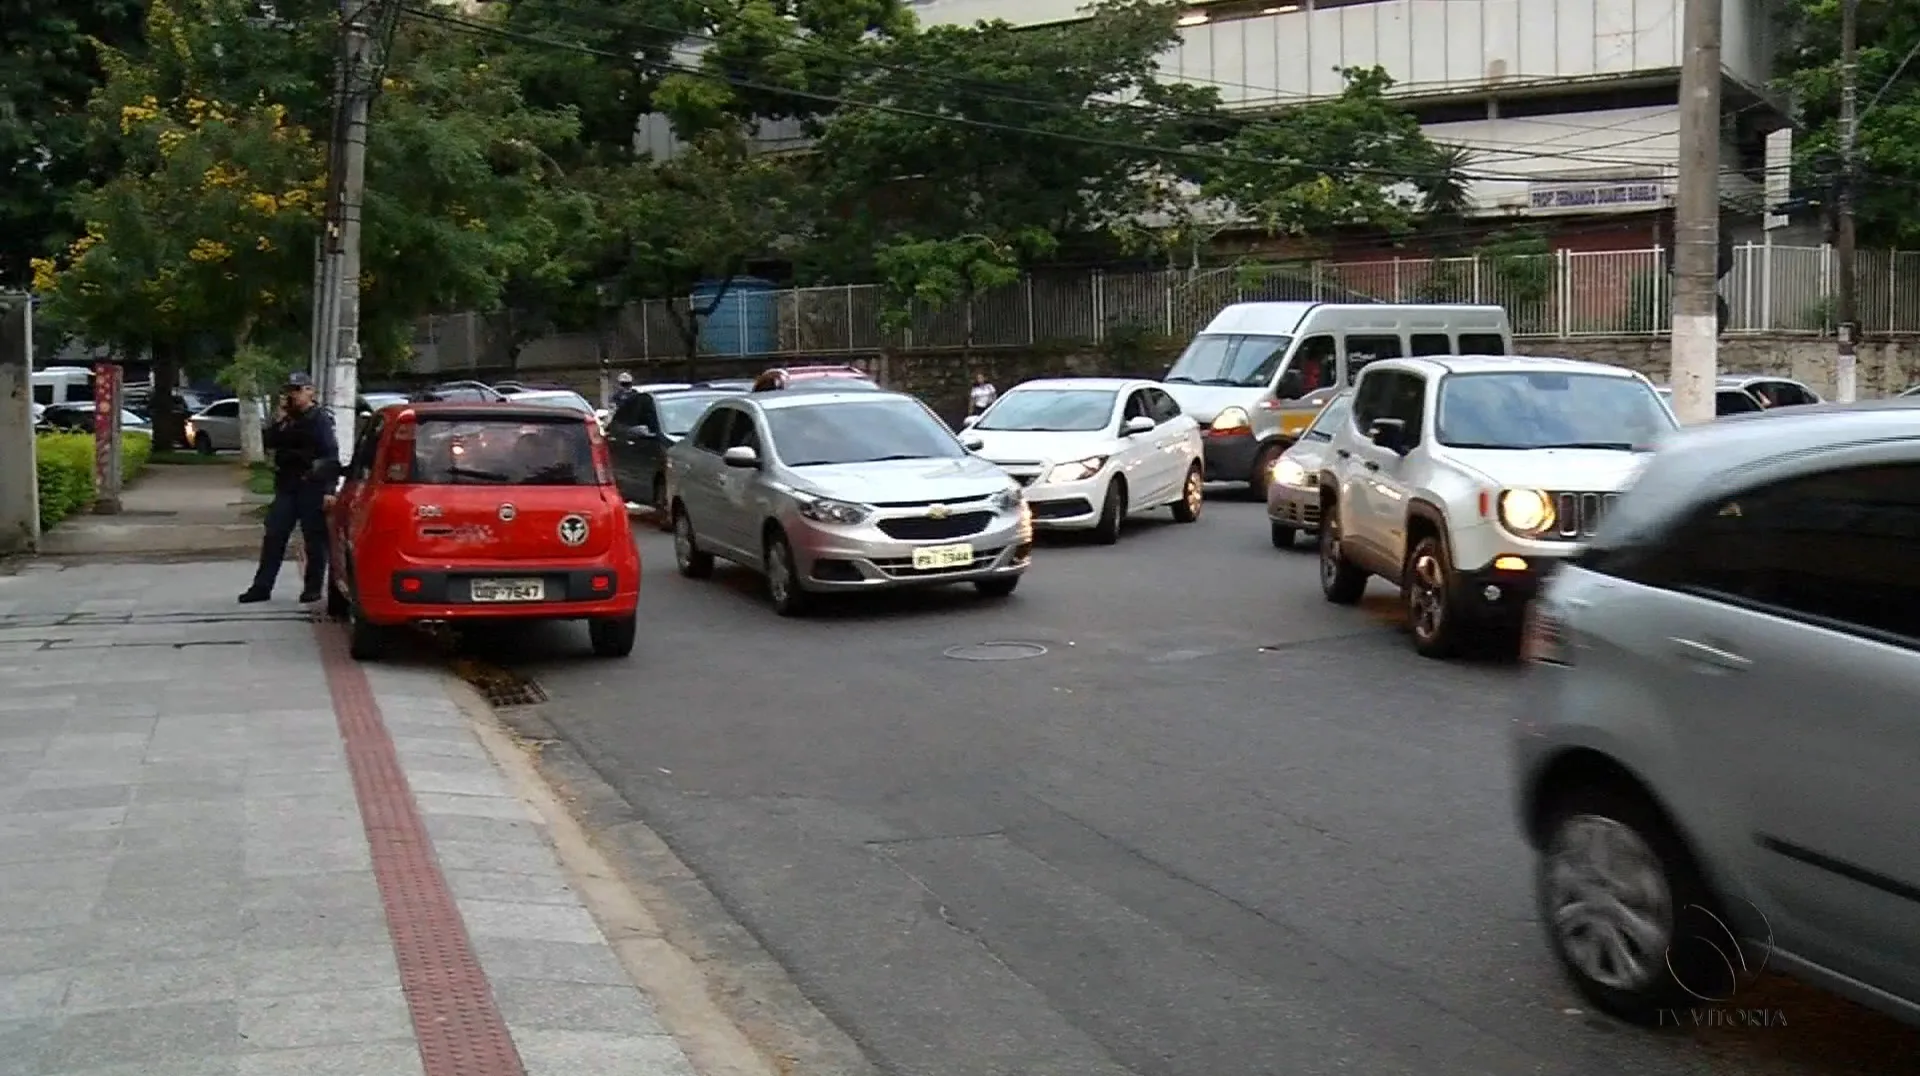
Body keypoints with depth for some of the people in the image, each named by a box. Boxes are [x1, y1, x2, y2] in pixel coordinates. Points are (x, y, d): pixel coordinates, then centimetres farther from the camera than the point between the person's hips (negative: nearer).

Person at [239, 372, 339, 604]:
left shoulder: (321, 419, -5)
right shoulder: (288, 419, 16)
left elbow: (331, 456, -11)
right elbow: (270, 443, 6)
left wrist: (329, 490, -19)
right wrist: (280, 418, -4)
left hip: (312, 488, -7)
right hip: (286, 486, 7)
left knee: (314, 540, 0)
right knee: (274, 536, 4)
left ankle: (313, 588, 8)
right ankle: (262, 587, 7)